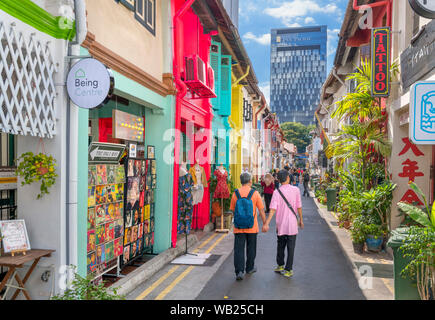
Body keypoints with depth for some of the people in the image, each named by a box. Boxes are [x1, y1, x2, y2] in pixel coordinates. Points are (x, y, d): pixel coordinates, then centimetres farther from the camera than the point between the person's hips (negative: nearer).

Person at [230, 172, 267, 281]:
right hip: (252, 227, -1)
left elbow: (233, 210, 6)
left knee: (239, 249, 3)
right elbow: (261, 210, -6)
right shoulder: (255, 193, -8)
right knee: (251, 248, 16)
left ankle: (239, 271, -5)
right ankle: (249, 268, 30)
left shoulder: (235, 193, -2)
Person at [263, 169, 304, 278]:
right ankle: (288, 270, 9)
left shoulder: (277, 192, -8)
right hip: (292, 224, -1)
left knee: (280, 245, 18)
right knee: (291, 247, 6)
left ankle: (280, 266, 30)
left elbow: (273, 209, -16)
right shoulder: (296, 190, -6)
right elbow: (299, 207, 0)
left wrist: (266, 223, -17)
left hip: (281, 224, 1)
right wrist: (301, 219, 13)